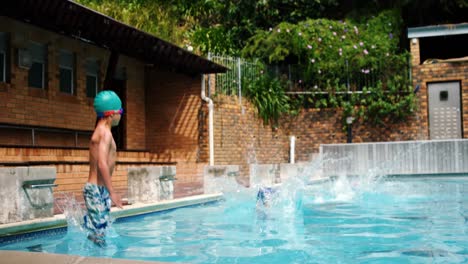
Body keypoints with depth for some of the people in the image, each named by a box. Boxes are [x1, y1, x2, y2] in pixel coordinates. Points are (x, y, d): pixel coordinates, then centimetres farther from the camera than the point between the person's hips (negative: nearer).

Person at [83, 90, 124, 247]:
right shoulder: (105, 133, -14)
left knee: (102, 231, 12)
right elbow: (102, 164, -25)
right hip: (97, 190, -10)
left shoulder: (100, 131, 16)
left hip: (98, 189, 10)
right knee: (98, 234, -7)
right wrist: (112, 192, -25)